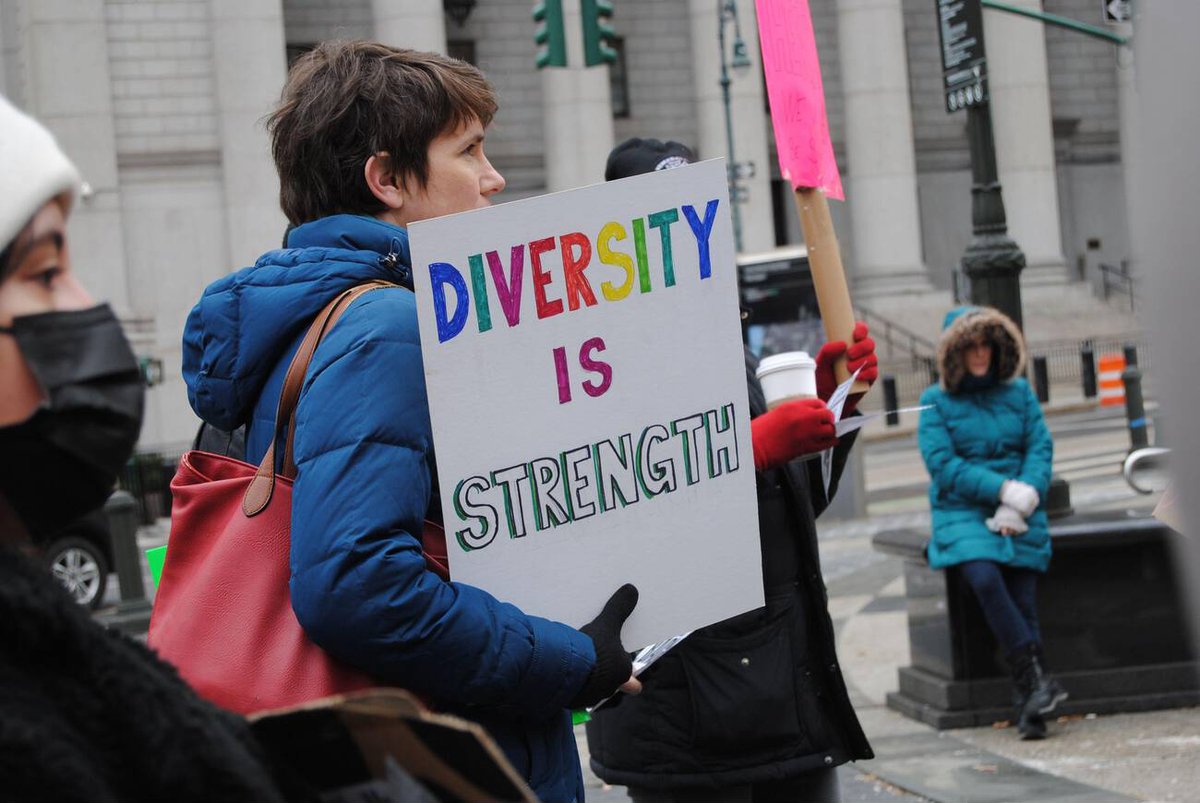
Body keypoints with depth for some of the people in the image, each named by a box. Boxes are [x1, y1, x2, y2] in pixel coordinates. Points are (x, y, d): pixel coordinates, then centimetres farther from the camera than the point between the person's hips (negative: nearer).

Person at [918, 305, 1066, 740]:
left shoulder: (1019, 392, 12)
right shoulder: (936, 401, 3)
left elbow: (1041, 448, 5)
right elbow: (942, 464, -7)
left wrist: (1021, 502, -12)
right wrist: (1002, 489, -16)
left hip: (1019, 513, 2)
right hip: (962, 512, -2)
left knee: (1023, 600, -16)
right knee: (984, 579, -30)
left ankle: (1028, 706, -15)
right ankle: (1035, 678, -26)